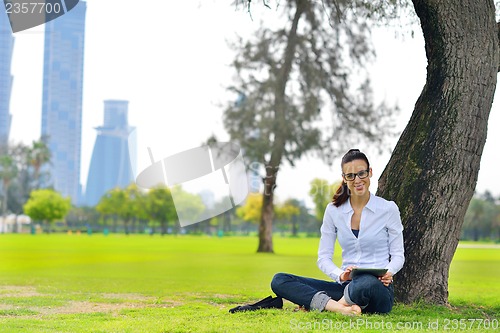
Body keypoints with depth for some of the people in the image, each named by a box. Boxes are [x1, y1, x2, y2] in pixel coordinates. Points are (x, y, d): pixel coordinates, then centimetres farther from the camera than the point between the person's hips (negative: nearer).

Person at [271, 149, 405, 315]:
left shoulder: (388, 208, 2)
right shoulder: (333, 210, 9)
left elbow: (398, 255, 6)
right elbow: (323, 257, 7)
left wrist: (388, 272, -17)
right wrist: (340, 275, -15)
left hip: (379, 288, -3)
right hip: (346, 286, 4)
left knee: (368, 283, -44)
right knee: (279, 280, -16)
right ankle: (336, 307, -34)